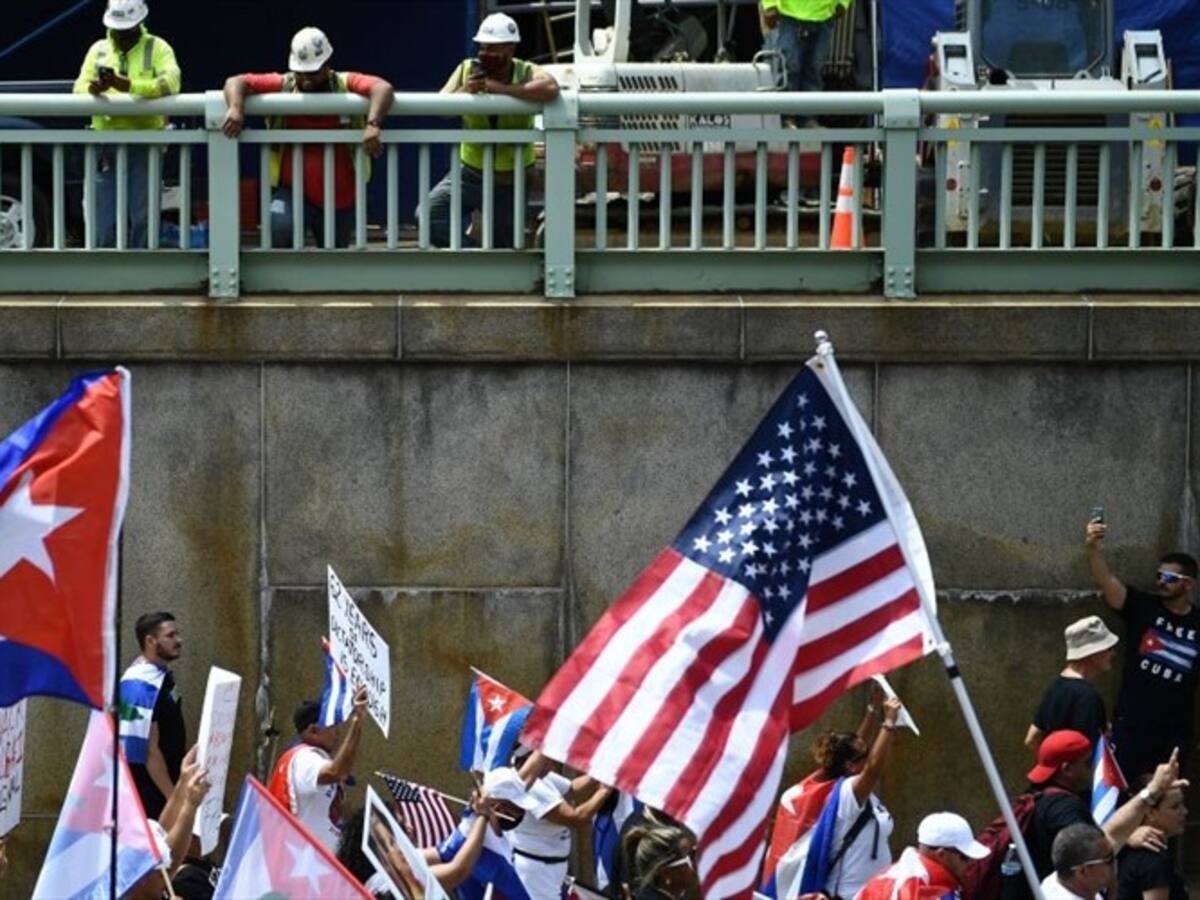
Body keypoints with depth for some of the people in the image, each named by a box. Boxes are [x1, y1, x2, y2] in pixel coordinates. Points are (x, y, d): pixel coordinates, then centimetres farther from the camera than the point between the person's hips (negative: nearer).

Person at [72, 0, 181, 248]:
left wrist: (127, 85, -28)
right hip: (106, 142, 3)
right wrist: (93, 88, -21)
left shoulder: (157, 48, 3)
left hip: (144, 142, -3)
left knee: (141, 218, -5)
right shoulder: (98, 49, 15)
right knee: (104, 221, 2)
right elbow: (79, 88, 4)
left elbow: (171, 81, -15)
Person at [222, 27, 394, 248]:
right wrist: (235, 108, -28)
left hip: (340, 199, 1)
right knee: (280, 229, -31)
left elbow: (382, 88, -20)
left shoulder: (346, 84, -4)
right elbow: (236, 83, -4)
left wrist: (372, 124, -39)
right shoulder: (282, 85, 0)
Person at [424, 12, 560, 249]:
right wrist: (464, 91, -34)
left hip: (511, 180, -2)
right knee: (427, 216, -17)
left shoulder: (526, 73, -13)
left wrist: (503, 89, -34)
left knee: (502, 247, 7)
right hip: (471, 172, 2)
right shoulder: (467, 69, -5)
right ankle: (470, 241, 2)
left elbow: (550, 89, -36)